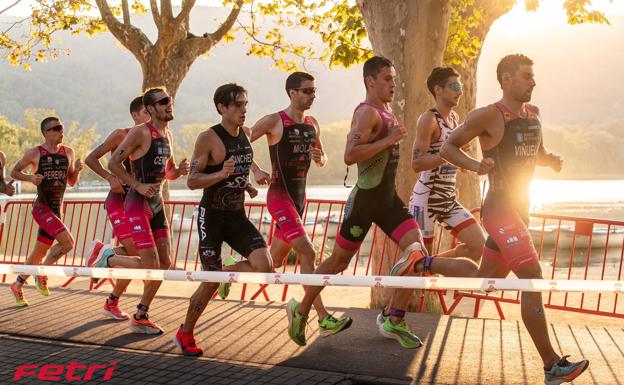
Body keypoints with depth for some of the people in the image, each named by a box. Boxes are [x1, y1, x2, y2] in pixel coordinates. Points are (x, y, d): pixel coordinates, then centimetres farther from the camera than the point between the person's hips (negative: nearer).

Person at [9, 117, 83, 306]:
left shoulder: (68, 152, 10)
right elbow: (14, 172, 7)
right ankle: (42, 274, -3)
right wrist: (30, 177, -11)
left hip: (56, 210, 6)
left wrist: (77, 170, -4)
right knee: (67, 242, -22)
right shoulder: (34, 153, -3)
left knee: (40, 251, 12)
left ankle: (17, 285, 28)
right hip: (41, 207, -6)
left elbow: (72, 182, 17)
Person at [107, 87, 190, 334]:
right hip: (137, 203, -8)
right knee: (150, 266, -14)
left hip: (157, 203, 8)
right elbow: (113, 163, -14)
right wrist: (138, 186, -20)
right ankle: (108, 259, 13)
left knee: (165, 264, 6)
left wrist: (179, 171, 1)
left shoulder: (168, 135, 13)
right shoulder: (141, 133, -12)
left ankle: (140, 317, 18)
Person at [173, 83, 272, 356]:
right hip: (212, 217, -6)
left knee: (264, 266, -14)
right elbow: (191, 181, -17)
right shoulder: (208, 138, -15)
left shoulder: (246, 134, 5)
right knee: (211, 282, -5)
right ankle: (185, 334, 16)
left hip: (238, 216, 6)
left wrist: (256, 172, 10)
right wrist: (221, 174, -32)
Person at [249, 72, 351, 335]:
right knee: (307, 253, -19)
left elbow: (322, 160, 20)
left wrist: (319, 158, -4)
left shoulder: (312, 124, 10)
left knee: (275, 260, 17)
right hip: (279, 196, -8)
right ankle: (324, 319, -19)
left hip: (299, 197, 8)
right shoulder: (274, 122, -10)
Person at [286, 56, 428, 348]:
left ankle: (394, 321, 1)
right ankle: (301, 310, 25)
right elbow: (349, 156, -29)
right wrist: (388, 140, -25)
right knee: (339, 261, 5)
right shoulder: (367, 113, -16)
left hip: (389, 199, 8)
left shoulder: (387, 113, 14)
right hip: (365, 199, -8)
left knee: (418, 252, -7)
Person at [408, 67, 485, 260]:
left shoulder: (454, 118, 13)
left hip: (449, 199, 8)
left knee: (479, 247, 0)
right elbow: (417, 163, -21)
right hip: (426, 199, -8)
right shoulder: (429, 119, -13)